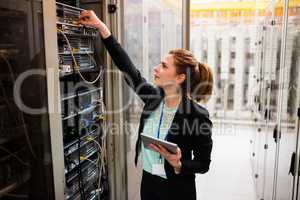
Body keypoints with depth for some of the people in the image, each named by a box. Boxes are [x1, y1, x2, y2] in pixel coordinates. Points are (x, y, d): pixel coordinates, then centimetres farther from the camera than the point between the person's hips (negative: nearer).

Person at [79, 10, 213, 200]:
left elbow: (203, 164, -11)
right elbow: (127, 67, -6)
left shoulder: (197, 115, -22)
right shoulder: (154, 97, -9)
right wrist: (101, 26, -6)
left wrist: (178, 165, -29)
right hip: (148, 182, 5)